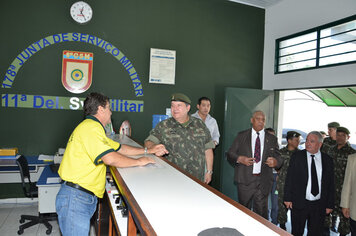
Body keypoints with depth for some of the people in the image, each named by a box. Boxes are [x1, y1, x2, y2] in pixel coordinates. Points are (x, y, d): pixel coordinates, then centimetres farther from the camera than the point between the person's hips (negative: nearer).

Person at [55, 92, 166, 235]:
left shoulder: (93, 127, 20)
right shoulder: (91, 127, -15)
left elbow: (119, 148, 23)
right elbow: (110, 158, -25)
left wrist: (148, 151, 20)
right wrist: (139, 161, -10)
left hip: (86, 197, 10)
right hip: (76, 197, -10)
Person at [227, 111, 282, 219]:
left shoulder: (272, 139, 10)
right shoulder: (241, 136, 6)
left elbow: (278, 157, 8)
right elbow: (230, 154, 4)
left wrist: (275, 161, -15)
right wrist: (239, 158, -16)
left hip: (264, 182, 1)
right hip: (245, 179, 0)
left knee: (261, 213, 1)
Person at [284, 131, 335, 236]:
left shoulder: (328, 160, 2)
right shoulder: (297, 156, -3)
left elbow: (330, 184, 6)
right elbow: (289, 178, -2)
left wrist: (330, 205, 5)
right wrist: (288, 198, -6)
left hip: (319, 205, 2)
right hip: (299, 203, -1)